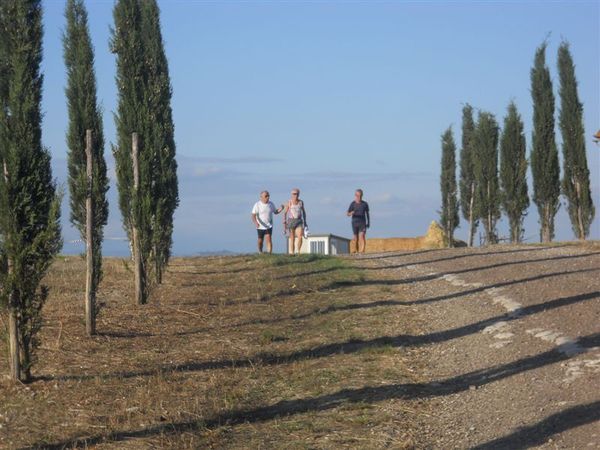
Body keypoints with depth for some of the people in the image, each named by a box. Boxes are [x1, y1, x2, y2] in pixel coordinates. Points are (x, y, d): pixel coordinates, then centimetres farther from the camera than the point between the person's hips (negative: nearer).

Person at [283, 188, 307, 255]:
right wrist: (284, 222, -10)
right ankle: (291, 252, 11)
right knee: (292, 238, 1)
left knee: (300, 237, -15)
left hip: (299, 221, 2)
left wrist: (305, 221, 15)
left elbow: (303, 212, 17)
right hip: (291, 221, -2)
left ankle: (297, 251, -4)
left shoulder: (301, 202, 5)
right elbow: (285, 213, -3)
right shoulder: (289, 202, -5)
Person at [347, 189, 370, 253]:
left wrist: (368, 223, 10)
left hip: (362, 223, -1)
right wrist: (351, 213, -23)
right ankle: (357, 251, 22)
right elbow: (348, 214, 1)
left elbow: (367, 214, 14)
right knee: (356, 238, 7)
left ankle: (362, 251, -27)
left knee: (362, 236, -17)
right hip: (354, 222, 1)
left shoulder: (365, 204, 2)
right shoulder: (352, 204, -1)